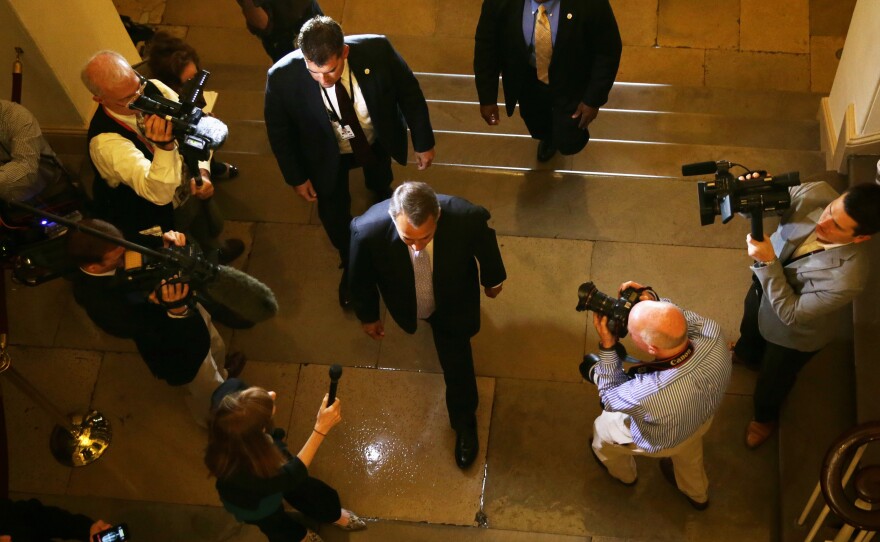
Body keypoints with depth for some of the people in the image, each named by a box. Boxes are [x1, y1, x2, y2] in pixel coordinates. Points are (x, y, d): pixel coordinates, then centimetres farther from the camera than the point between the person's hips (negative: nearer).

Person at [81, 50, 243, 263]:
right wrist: (164, 146, -62)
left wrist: (202, 172, -22)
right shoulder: (105, 142, -39)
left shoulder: (153, 89, -20)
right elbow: (160, 193, -46)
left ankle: (216, 251, 62)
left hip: (188, 189, 6)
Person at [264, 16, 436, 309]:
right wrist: (296, 177, -7)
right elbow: (279, 131, -17)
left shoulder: (377, 51, -37)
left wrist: (423, 143, -7)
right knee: (333, 213, 18)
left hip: (378, 142, 2)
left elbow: (410, 93, -18)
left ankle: (381, 190, 74)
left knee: (381, 184, 34)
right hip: (327, 155, -2)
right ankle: (351, 264, 51)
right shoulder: (283, 77, -38)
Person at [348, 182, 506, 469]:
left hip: (452, 302, 0)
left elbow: (485, 245, -14)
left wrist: (493, 279, 5)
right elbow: (362, 278, -18)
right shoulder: (368, 230, -42)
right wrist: (368, 315, -1)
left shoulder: (468, 218, -41)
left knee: (458, 365, 17)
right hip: (407, 303, 0)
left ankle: (464, 422, 48)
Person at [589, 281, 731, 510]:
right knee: (688, 452, 39)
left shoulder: (647, 395, -52)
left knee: (602, 428, 30)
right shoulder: (713, 335, -41)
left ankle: (624, 474, 64)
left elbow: (610, 397, -26)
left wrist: (607, 345, -28)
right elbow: (688, 320, -14)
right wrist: (654, 301, -28)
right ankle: (697, 494, 71)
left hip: (663, 441, -3)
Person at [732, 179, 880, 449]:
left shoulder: (848, 277, -46)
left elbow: (790, 313, -34)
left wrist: (767, 263, -42)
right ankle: (746, 354, 77)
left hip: (794, 332, -5)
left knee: (772, 382, 26)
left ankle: (765, 417, 63)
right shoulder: (815, 194, -33)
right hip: (764, 285, 5)